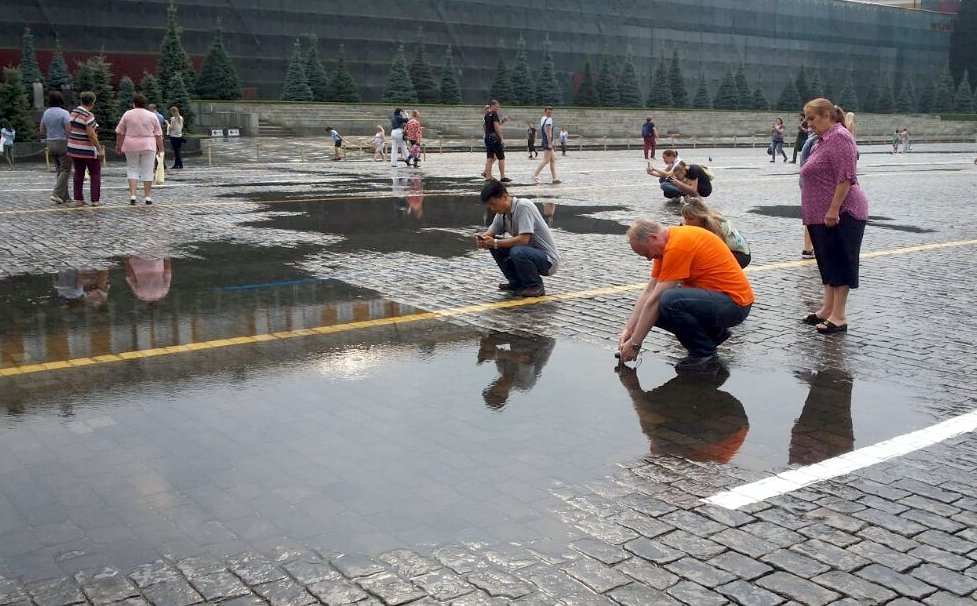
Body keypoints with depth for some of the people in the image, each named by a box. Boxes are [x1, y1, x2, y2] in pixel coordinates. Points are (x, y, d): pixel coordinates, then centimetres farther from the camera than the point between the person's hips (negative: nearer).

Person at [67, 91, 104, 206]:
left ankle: (78, 199, 12)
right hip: (88, 150, -7)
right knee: (95, 174, 4)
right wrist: (100, 149, -17)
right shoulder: (89, 116, -19)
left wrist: (71, 145, 18)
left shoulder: (73, 113, 5)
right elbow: (92, 135, -22)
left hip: (74, 148, 7)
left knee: (78, 174, 12)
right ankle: (95, 200, 2)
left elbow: (69, 130, 9)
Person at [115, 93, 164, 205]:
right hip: (148, 146, 0)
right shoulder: (152, 116, 2)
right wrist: (160, 147, 8)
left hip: (131, 146, 0)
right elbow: (158, 134, 1)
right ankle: (148, 196, 4)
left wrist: (118, 146, 13)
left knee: (132, 169, 8)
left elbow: (120, 132, 4)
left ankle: (132, 194, -3)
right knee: (147, 171, 3)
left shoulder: (127, 114, 1)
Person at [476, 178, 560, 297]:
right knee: (495, 246, -2)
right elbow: (492, 231, 13)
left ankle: (535, 286, -9)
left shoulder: (523, 206, -22)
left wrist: (495, 243, -26)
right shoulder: (502, 213, 1)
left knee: (517, 251, -34)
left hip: (548, 260, -8)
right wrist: (482, 238, -12)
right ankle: (517, 283, 10)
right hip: (529, 252, 8)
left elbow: (524, 239, -30)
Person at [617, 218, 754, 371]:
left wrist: (635, 343, -15)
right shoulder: (666, 243, 8)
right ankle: (714, 332, 13)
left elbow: (655, 300, -20)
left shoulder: (678, 245, -21)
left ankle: (704, 353, -11)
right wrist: (627, 330, 6)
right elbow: (648, 293, 11)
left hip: (734, 302, -10)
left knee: (669, 302, -32)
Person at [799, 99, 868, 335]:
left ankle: (838, 317, -3)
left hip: (841, 214, -10)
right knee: (828, 262, 13)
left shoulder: (839, 137, -14)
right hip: (822, 215, 10)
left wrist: (833, 210, -24)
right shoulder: (824, 140, 17)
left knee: (839, 263, -6)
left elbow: (846, 178, -22)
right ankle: (827, 310, 20)